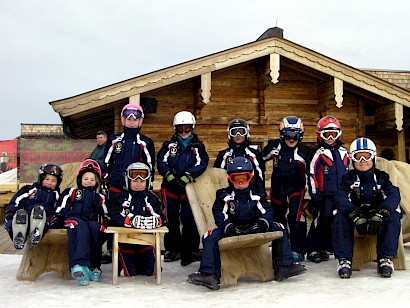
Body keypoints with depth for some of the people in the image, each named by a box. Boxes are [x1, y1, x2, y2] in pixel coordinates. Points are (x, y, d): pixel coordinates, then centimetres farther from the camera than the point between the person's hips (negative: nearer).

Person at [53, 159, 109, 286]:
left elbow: (104, 215, 28)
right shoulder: (71, 192, 27)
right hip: (74, 219, -2)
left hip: (92, 222, 2)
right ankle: (79, 265, -62)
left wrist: (103, 223, 9)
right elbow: (60, 208, 18)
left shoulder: (99, 197, 32)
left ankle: (94, 267, -38)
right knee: (82, 228, -41)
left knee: (95, 228, -39)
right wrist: (58, 218, 1)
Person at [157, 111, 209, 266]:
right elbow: (161, 161, 1)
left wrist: (187, 176, -20)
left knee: (188, 219, -7)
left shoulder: (198, 146, 9)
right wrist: (169, 175, -16)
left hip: (189, 187, -2)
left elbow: (202, 164, -6)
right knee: (171, 219, 8)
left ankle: (190, 251, 0)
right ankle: (172, 249, 20)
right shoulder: (169, 145, 13)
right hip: (170, 187, 2)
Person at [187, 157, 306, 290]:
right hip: (232, 230, -2)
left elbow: (266, 210, 6)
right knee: (210, 236, -29)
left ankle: (284, 266, -11)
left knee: (278, 229, -13)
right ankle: (209, 274, -34)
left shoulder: (256, 195, 11)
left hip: (254, 228, 2)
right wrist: (228, 227, -25)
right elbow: (219, 214, -5)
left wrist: (263, 223, -17)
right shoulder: (224, 195, 4)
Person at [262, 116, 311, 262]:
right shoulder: (274, 146, -6)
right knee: (277, 216, 16)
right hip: (277, 185, 4)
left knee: (296, 217, -18)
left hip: (296, 186, -4)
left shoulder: (304, 151, -12)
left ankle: (298, 250, -9)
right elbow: (260, 160, 10)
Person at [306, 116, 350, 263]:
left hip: (340, 194, 6)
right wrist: (314, 194, -13)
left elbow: (348, 172, 24)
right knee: (320, 221, -7)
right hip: (323, 194, -6)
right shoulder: (317, 153, -4)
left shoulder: (343, 152, 15)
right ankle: (313, 250, 1)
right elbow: (312, 175, -8)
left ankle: (326, 248, 19)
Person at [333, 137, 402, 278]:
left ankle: (385, 258, -28)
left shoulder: (382, 177, 6)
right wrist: (356, 217, -35)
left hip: (378, 219, 0)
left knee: (393, 214, -29)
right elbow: (340, 197, -15)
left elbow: (393, 194, -14)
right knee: (340, 216, -29)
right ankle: (344, 259, -29)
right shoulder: (348, 178, 4)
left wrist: (380, 215, -35)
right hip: (356, 219, 0)